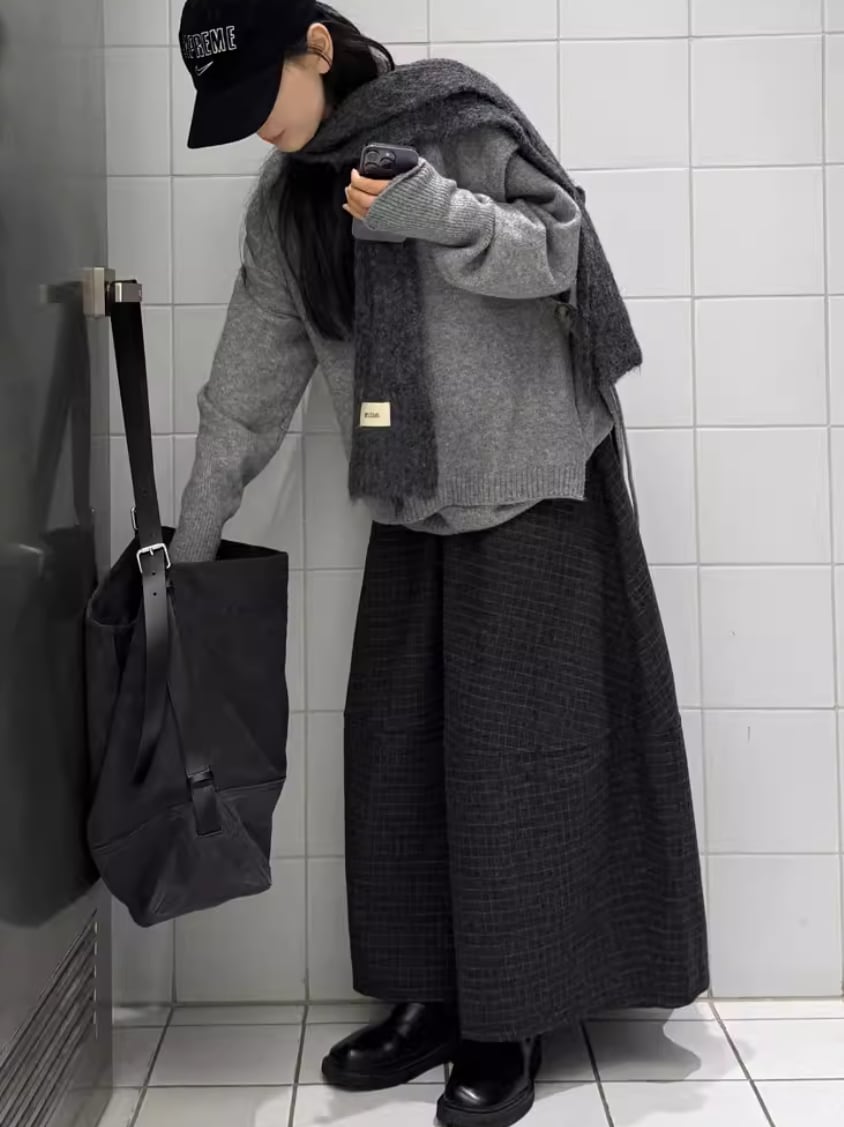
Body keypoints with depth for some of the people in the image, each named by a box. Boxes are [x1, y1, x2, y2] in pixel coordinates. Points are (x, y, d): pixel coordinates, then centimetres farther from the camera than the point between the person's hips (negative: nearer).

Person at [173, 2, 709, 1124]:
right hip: (412, 505, 6)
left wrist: (440, 212, -26)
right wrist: (193, 539, 9)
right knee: (397, 750, 4)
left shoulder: (459, 117, -8)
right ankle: (429, 1000, 18)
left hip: (534, 484, -6)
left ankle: (510, 1026, 8)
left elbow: (558, 254, -8)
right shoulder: (283, 203, 8)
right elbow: (250, 384, 9)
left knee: (513, 753, -5)